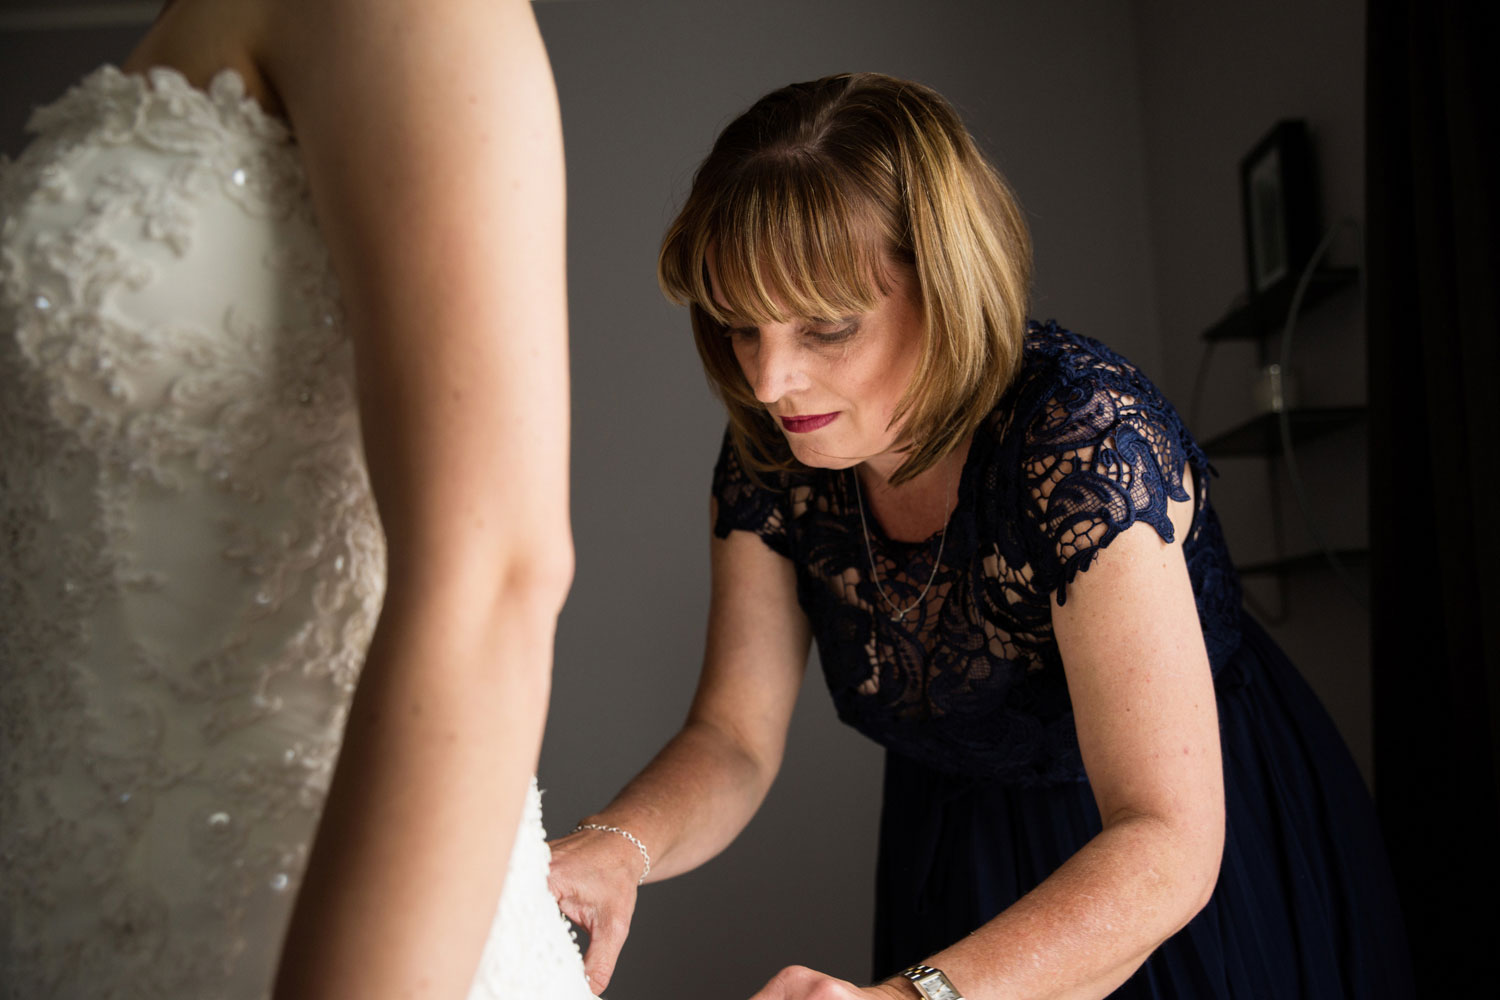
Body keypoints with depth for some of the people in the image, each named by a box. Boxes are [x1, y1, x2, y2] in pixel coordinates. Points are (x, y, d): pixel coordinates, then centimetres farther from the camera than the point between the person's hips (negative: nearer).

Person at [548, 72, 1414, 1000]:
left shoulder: (1086, 437, -35)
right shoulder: (771, 457, -16)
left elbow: (1165, 846, -39)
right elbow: (733, 740, -13)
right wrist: (617, 845, -35)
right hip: (957, 869, 5)